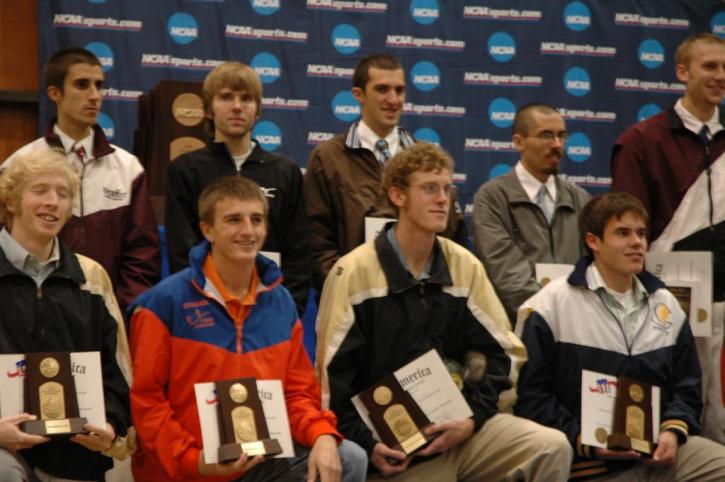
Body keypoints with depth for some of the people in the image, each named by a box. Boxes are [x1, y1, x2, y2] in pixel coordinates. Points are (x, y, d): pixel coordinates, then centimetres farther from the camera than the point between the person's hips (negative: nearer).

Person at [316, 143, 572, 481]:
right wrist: (368, 446, -14)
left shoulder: (464, 266, 8)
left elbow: (503, 352, 10)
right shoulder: (353, 272, -3)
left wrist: (472, 419, -6)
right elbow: (331, 374, -5)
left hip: (457, 425, 4)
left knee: (553, 448, -15)